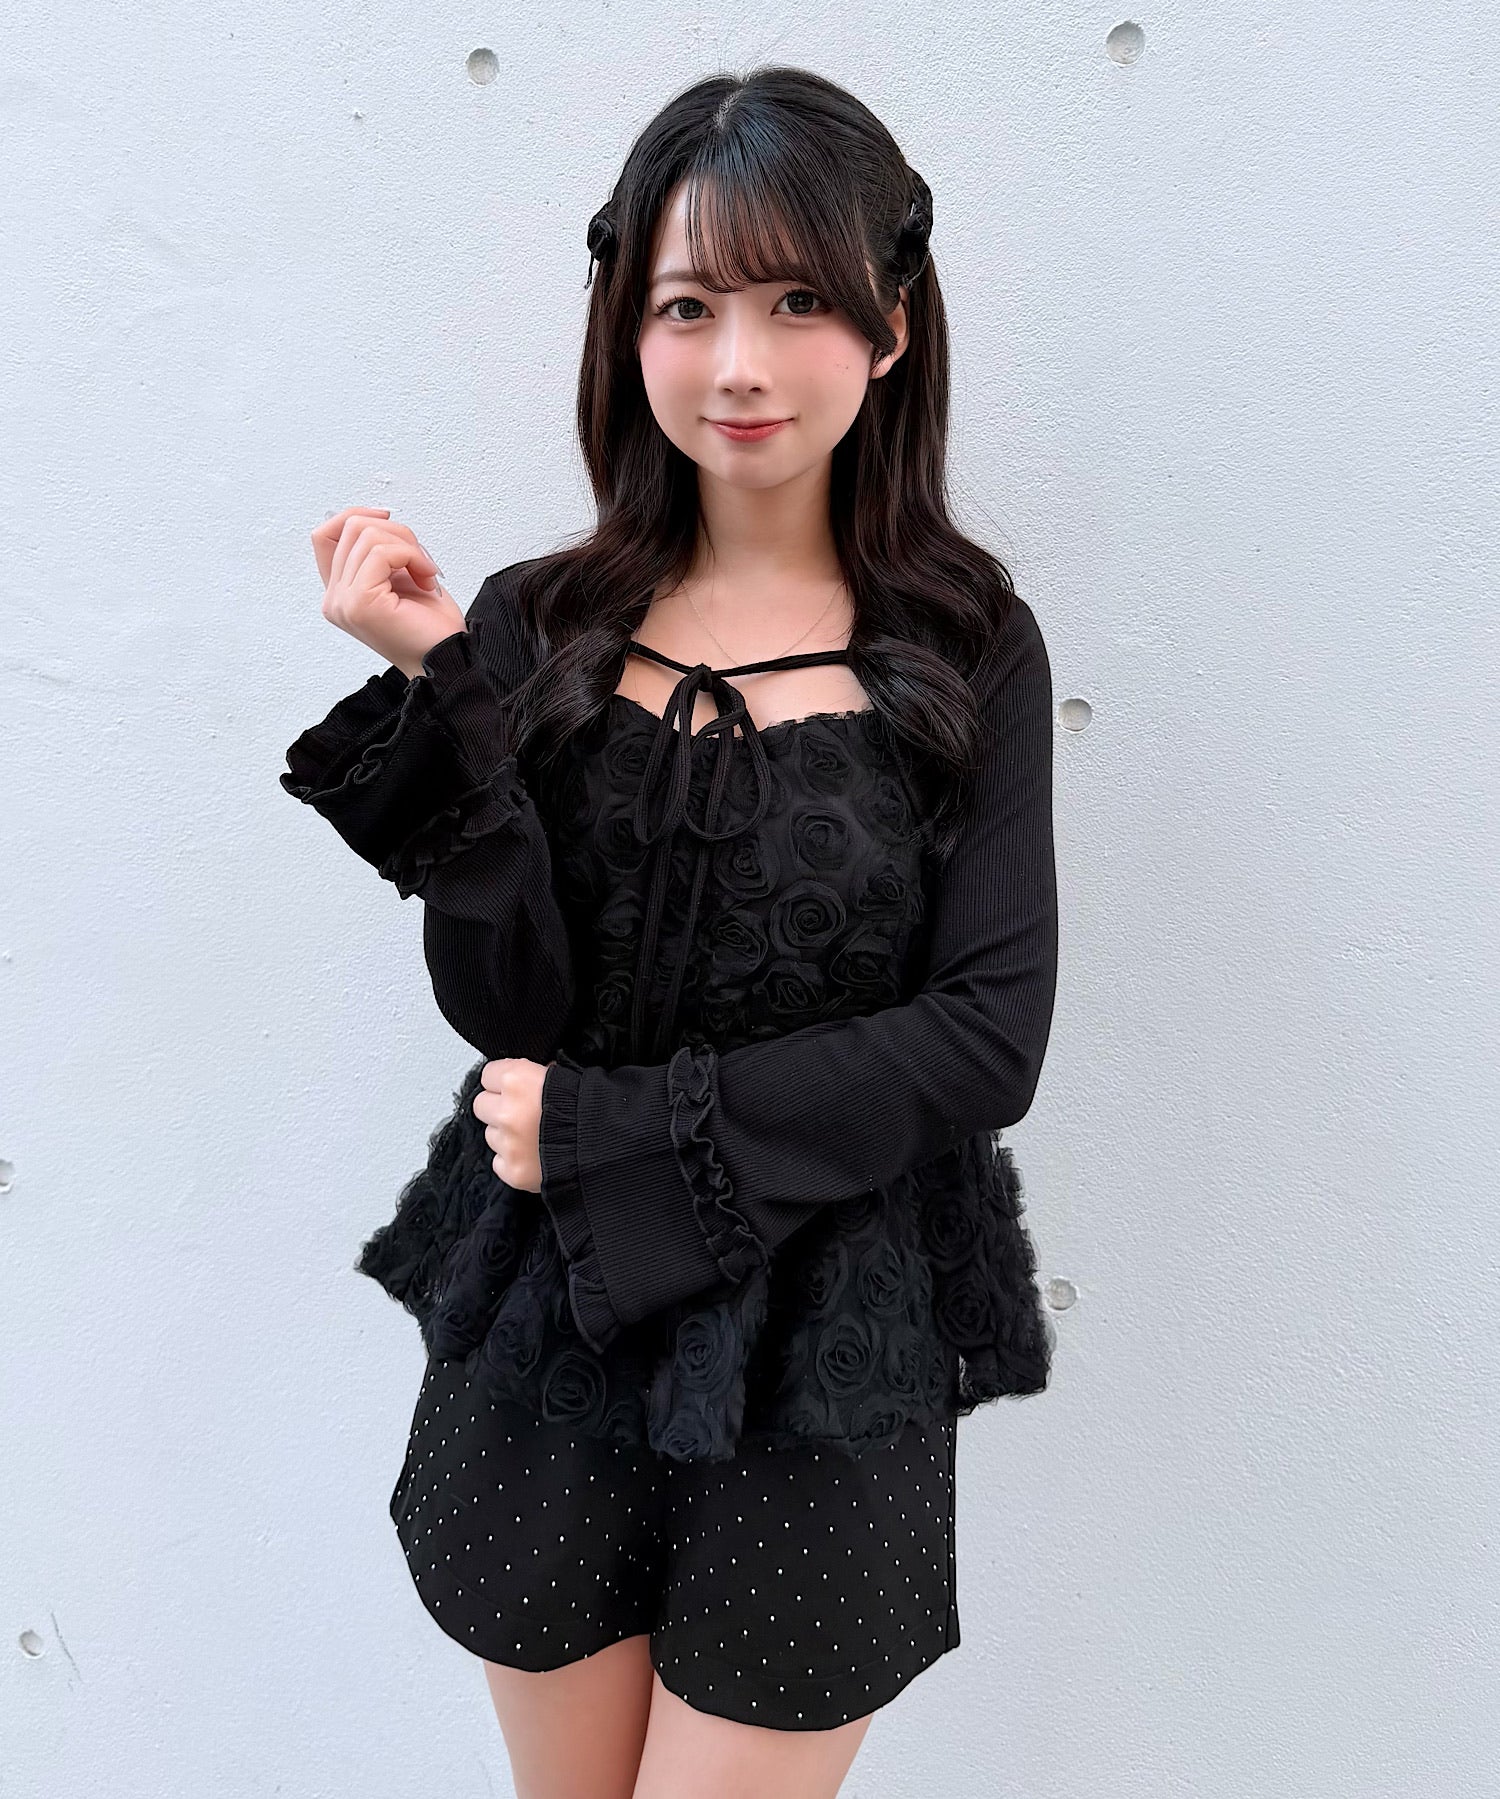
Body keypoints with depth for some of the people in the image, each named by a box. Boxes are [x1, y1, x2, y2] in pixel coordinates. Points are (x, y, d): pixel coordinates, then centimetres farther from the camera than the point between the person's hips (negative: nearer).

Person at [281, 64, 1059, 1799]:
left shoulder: (967, 648, -5)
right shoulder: (539, 627, -3)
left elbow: (987, 1039, -11)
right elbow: (508, 1008, -10)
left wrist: (609, 1126, -14)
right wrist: (447, 692, -21)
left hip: (831, 1351, -1)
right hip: (551, 1323, 2)